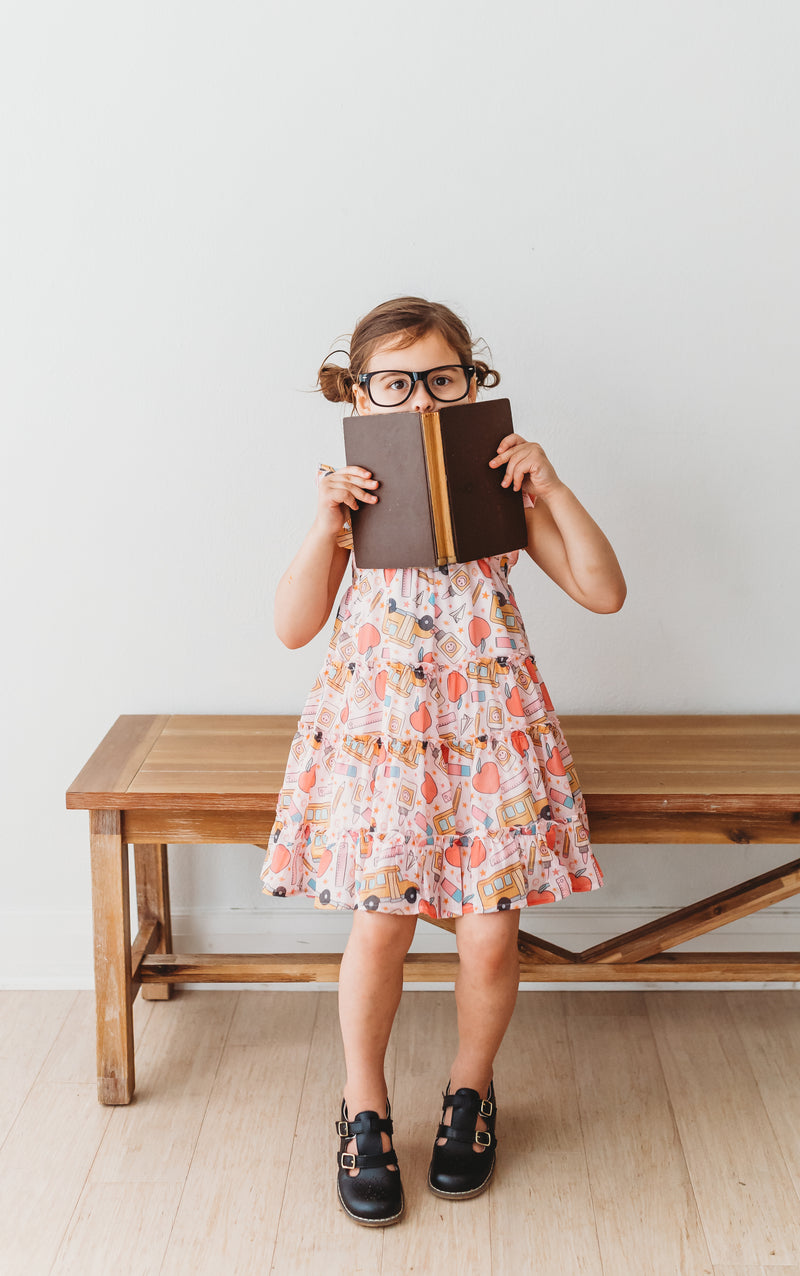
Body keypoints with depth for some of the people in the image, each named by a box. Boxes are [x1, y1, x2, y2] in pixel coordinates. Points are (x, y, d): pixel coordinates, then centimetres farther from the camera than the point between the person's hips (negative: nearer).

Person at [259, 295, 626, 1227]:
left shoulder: (503, 487, 3)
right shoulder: (351, 492, 2)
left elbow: (604, 593, -1)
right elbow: (294, 628, -2)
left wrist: (551, 488, -11)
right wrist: (326, 525, -15)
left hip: (489, 728, 1)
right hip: (378, 728, -1)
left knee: (490, 933, -1)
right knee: (380, 926, -5)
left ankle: (470, 1091, 29)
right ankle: (365, 1111, 21)